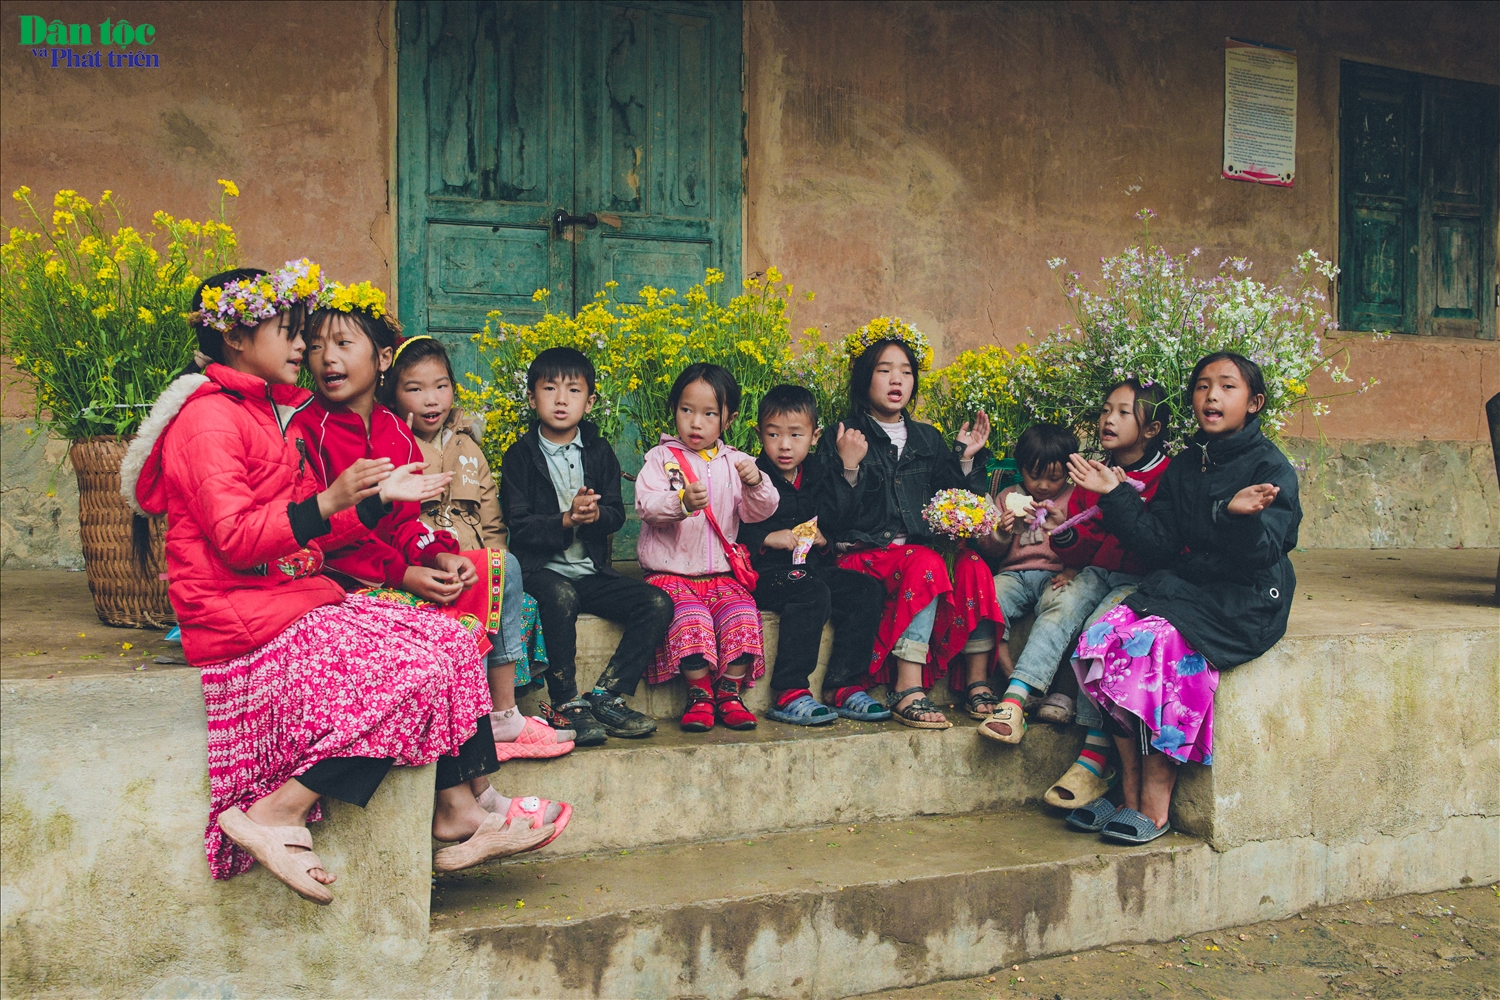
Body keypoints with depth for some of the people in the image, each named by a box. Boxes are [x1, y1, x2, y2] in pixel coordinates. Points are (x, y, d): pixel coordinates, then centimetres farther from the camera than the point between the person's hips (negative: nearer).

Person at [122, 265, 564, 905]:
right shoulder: (208, 417, -10)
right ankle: (274, 816, -16)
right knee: (419, 668, -21)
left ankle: (460, 811, -3)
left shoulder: (265, 413, 20)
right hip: (244, 619, -10)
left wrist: (380, 496, 14)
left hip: (296, 598, 10)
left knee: (451, 640, -2)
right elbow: (237, 540, -20)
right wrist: (330, 502, -30)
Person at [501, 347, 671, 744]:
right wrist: (566, 521, -20)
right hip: (542, 569, -4)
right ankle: (567, 705, -24)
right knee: (560, 597, -38)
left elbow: (617, 514, 5)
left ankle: (605, 695, -14)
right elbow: (519, 527, -5)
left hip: (592, 571, 4)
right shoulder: (521, 455, 1)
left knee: (658, 604, -16)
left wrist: (596, 514, -18)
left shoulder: (600, 452, 11)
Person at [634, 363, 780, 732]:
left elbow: (759, 511, 1)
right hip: (671, 573, -3)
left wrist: (755, 484, -20)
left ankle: (729, 692, -5)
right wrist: (682, 503, -33)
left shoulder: (736, 462, 10)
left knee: (743, 616, -21)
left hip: (722, 574, 3)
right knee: (691, 618, -28)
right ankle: (699, 693, -10)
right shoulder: (661, 457, 2)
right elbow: (646, 505, -14)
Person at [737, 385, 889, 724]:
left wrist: (822, 537, -1)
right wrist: (768, 538, -20)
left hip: (814, 566, 7)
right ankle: (788, 694, -30)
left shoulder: (820, 477, 15)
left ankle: (843, 687, -11)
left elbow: (840, 516, 19)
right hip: (766, 572, -6)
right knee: (812, 594, -33)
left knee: (869, 590, -12)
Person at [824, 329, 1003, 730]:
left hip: (921, 545, 5)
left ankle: (978, 683, -22)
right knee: (925, 564, -34)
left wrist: (965, 458, 7)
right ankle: (908, 691, -37)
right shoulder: (847, 436, 3)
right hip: (863, 554, -5)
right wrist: (849, 467, -19)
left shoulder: (928, 438, 19)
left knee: (972, 564, -26)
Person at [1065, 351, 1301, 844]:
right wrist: (1115, 495, 4)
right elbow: (1158, 543, 9)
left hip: (1243, 600, -6)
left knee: (1160, 644, -32)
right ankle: (1130, 796, -17)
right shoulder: (1182, 469, 15)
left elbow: (1261, 555, -15)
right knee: (1103, 637, -21)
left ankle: (1155, 807, -23)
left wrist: (1240, 516, -36)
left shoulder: (1270, 467, -3)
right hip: (1180, 584, 6)